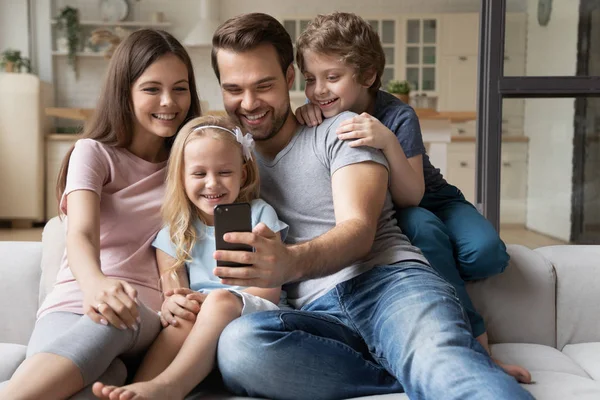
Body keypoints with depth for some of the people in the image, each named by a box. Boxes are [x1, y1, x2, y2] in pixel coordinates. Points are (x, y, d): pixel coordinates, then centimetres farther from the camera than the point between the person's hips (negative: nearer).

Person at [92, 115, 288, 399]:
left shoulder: (259, 215, 5)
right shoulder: (174, 234, 11)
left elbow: (271, 289, -2)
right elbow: (171, 294, 2)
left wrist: (213, 300, -17)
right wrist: (172, 305, -25)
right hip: (198, 318, 2)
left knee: (221, 300, -34)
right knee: (185, 317, -32)